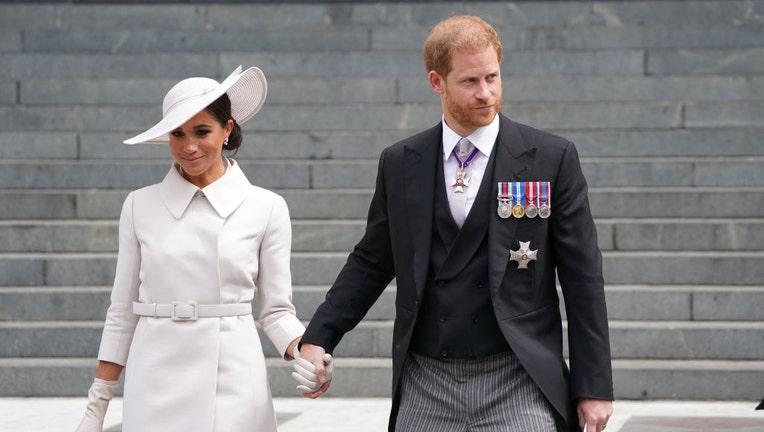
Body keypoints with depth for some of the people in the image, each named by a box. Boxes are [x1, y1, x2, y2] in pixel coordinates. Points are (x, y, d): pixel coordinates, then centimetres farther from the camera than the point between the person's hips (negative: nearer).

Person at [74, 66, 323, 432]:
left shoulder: (266, 208, 2)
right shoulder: (141, 206, 6)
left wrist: (304, 351, -15)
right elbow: (122, 312, 9)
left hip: (233, 381, -1)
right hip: (156, 384, 1)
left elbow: (276, 310, 5)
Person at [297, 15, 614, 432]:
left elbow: (582, 277, 0)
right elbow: (370, 263, 16)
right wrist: (317, 338, 4)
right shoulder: (399, 164, 8)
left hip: (518, 387, -3)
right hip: (425, 389, 3)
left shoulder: (552, 158, 0)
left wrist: (594, 387, -3)